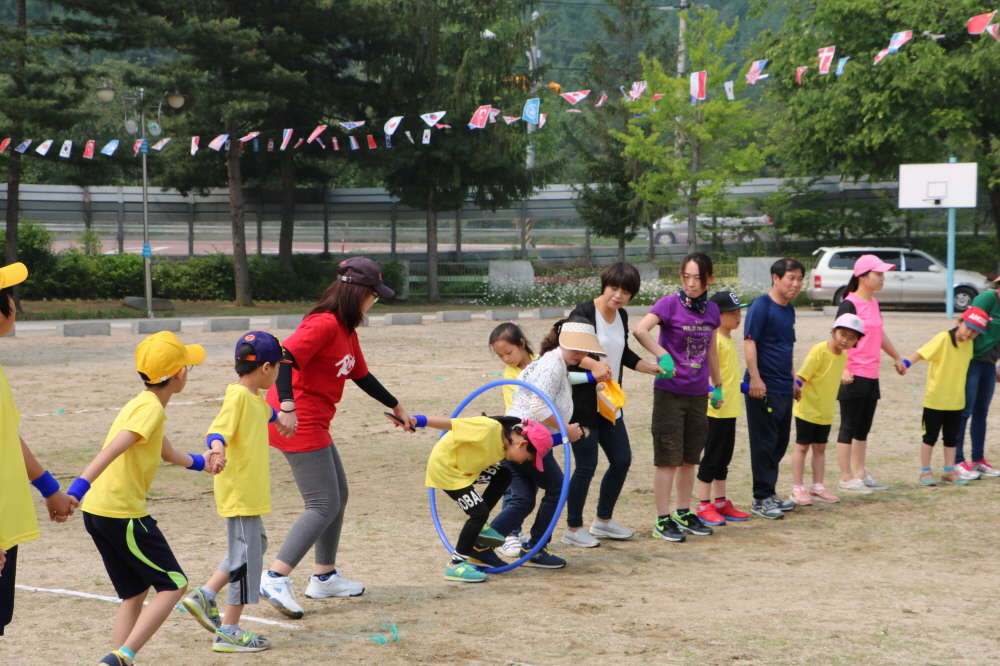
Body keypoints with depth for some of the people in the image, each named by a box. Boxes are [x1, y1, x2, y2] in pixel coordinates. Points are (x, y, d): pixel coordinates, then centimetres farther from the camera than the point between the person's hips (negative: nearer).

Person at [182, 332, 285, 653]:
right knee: (246, 554, -4)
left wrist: (282, 415, 56)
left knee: (255, 544, 19)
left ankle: (204, 596, 21)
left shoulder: (256, 399, 13)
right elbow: (218, 430, -30)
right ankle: (229, 632, 3)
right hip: (239, 491, -10)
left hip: (250, 491, 10)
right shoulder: (238, 396, -16)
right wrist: (217, 448, -51)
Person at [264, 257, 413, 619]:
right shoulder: (324, 324, -17)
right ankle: (275, 578, -14)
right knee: (324, 505, -11)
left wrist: (396, 407, 36)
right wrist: (287, 407, -40)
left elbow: (361, 375, 28)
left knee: (338, 495, 18)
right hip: (297, 422, -11)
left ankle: (324, 576, 29)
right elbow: (284, 356, -29)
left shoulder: (347, 330, 15)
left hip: (314, 424, 11)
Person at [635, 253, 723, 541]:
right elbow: (640, 330, -27)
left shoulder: (711, 310, 6)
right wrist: (663, 355, -37)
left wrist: (718, 385, 23)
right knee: (669, 458, -3)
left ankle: (684, 514, 25)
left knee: (691, 458, 13)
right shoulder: (670, 303, -11)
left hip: (698, 393, 5)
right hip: (670, 391, -5)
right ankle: (663, 520, 4)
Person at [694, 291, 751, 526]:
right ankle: (703, 505, 2)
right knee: (711, 457, -3)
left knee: (724, 458, 13)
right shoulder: (713, 339, -14)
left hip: (730, 408, 9)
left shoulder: (730, 338, 14)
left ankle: (721, 503, 20)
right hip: (716, 409, -9)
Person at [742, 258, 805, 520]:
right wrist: (755, 378, -22)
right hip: (763, 388, -8)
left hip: (784, 389, 9)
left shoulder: (789, 309, 16)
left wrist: (793, 381, 27)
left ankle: (770, 493, 23)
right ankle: (761, 498, 2)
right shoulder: (761, 306, -10)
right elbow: (749, 343, -15)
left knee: (780, 443, 13)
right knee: (764, 444, -4)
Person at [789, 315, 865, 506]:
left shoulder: (843, 356, 5)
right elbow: (801, 376, -20)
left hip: (826, 413, 7)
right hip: (807, 409, -7)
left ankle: (818, 487, 21)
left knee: (820, 448, 13)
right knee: (802, 447, 2)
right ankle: (797, 488, 6)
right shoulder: (819, 350, -17)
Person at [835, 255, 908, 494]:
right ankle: (846, 478, 4)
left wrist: (897, 357, 37)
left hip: (871, 376, 8)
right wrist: (843, 369, -28)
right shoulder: (849, 305, -12)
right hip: (853, 376, -8)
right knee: (849, 427, -1)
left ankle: (860, 474, 20)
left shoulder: (873, 303, 13)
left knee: (863, 428, 13)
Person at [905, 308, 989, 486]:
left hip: (956, 400, 6)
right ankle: (925, 471, 13)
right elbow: (921, 353, -24)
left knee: (951, 437, 13)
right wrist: (905, 363, -40)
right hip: (934, 399, -6)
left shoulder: (969, 344, 4)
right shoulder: (943, 339, -16)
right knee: (930, 436, 4)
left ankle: (949, 471, 22)